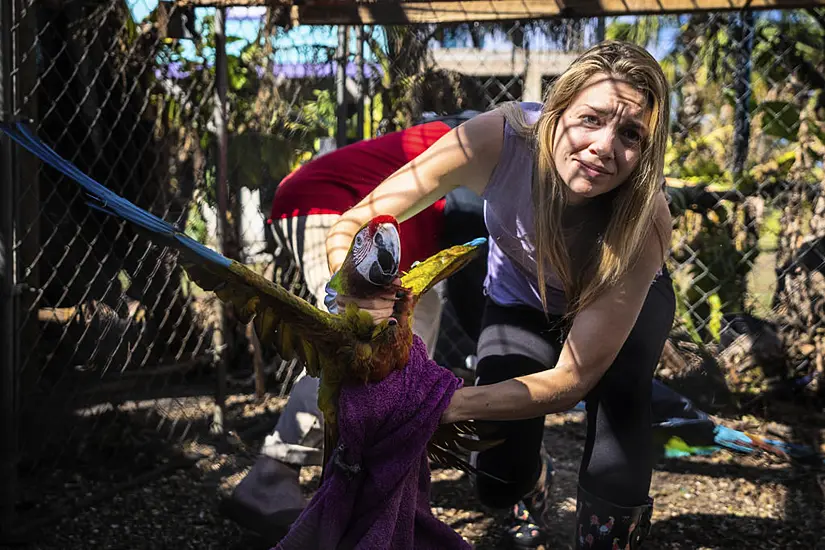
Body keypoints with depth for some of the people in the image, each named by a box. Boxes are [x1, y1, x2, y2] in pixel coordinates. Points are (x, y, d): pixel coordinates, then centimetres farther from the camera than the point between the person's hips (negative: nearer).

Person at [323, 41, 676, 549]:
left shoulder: (646, 222, -38)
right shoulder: (500, 139, -36)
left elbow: (572, 378, -33)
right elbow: (351, 227, -30)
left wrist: (451, 405, -46)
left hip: (626, 300, 0)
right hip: (522, 301, 1)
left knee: (618, 375, -31)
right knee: (499, 483, -8)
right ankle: (534, 480, 30)